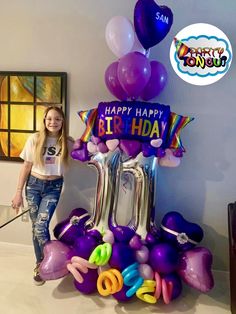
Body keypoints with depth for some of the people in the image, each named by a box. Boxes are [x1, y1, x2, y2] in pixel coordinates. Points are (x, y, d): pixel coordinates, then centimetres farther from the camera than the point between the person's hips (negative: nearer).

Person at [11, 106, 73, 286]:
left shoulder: (68, 142, -4)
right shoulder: (35, 139, -5)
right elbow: (26, 166, 0)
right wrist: (19, 192, 0)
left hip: (54, 187, -1)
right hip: (34, 185, 2)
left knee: (41, 226, -13)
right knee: (36, 227, 8)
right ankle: (41, 262, 28)